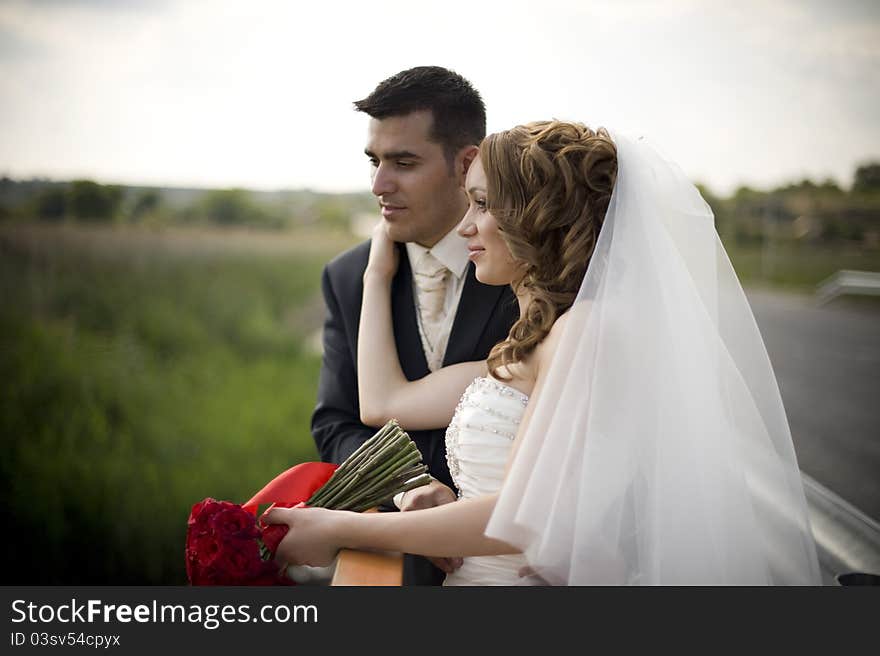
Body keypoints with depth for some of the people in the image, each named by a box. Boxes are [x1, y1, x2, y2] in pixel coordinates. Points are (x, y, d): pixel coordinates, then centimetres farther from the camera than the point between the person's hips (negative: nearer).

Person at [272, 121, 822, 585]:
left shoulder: (587, 329, -14)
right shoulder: (526, 346, 13)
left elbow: (520, 516, -19)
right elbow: (384, 401, 15)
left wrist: (340, 530, -13)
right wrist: (379, 270, 22)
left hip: (527, 579, -8)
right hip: (477, 574, 8)